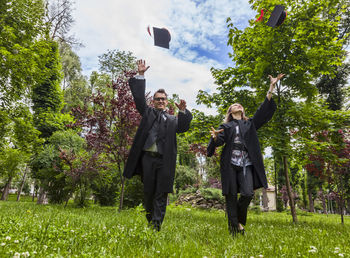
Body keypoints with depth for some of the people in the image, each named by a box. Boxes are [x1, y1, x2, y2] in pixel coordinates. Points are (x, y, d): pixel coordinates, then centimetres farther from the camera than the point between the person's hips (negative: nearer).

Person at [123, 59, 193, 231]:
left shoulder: (172, 119, 17)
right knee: (148, 191, 7)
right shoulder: (147, 112, 17)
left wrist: (182, 111, -15)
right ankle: (149, 221, 25)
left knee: (161, 194, -1)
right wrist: (141, 75, 4)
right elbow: (139, 97, 9)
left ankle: (157, 225, 4)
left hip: (164, 160, 0)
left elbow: (183, 127, 1)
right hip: (147, 157, 0)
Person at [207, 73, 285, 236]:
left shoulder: (250, 123, 21)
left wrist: (271, 87, 8)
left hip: (246, 163, 2)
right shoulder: (226, 126, 15)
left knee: (248, 193, -13)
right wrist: (215, 137, -26)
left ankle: (240, 221, 15)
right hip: (230, 163, -1)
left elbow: (264, 109, 13)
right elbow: (219, 140, -2)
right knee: (231, 196, -3)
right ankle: (234, 229, 8)